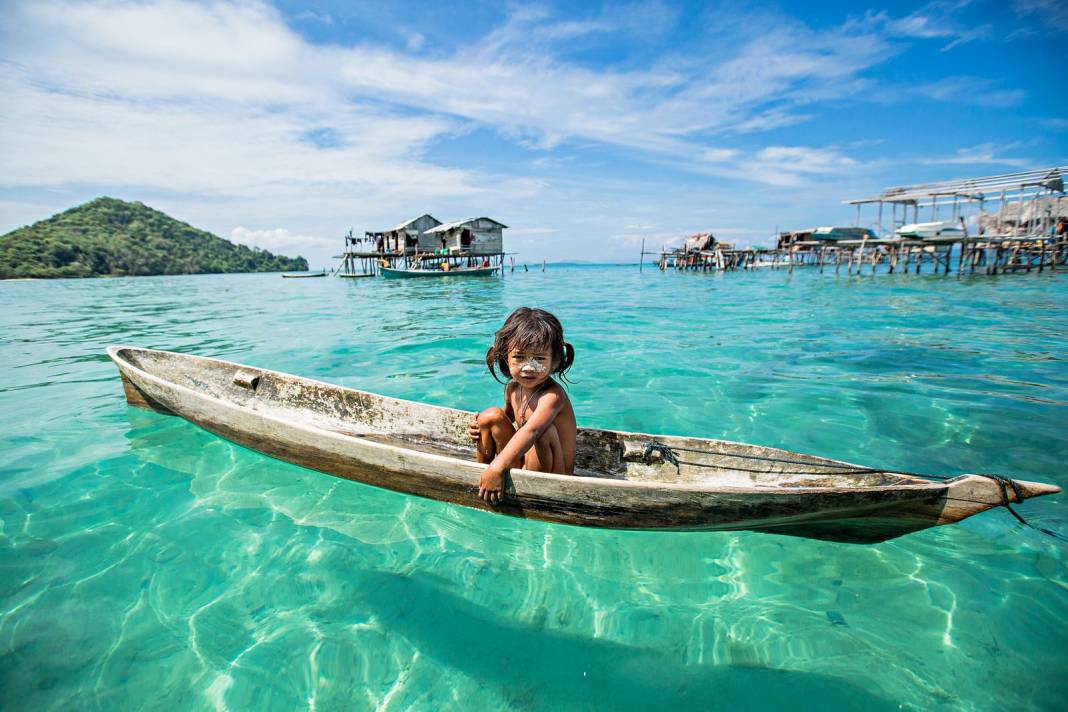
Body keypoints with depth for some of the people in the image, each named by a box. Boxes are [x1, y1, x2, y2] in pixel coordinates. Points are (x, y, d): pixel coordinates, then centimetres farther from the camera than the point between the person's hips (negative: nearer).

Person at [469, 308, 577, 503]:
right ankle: (478, 474, 11)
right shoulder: (513, 387, -1)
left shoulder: (552, 395, -27)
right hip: (520, 463, 7)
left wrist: (497, 467, -54)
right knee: (490, 415, -4)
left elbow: (530, 431, -45)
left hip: (551, 477, -7)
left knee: (543, 430, -34)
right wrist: (481, 427, 2)